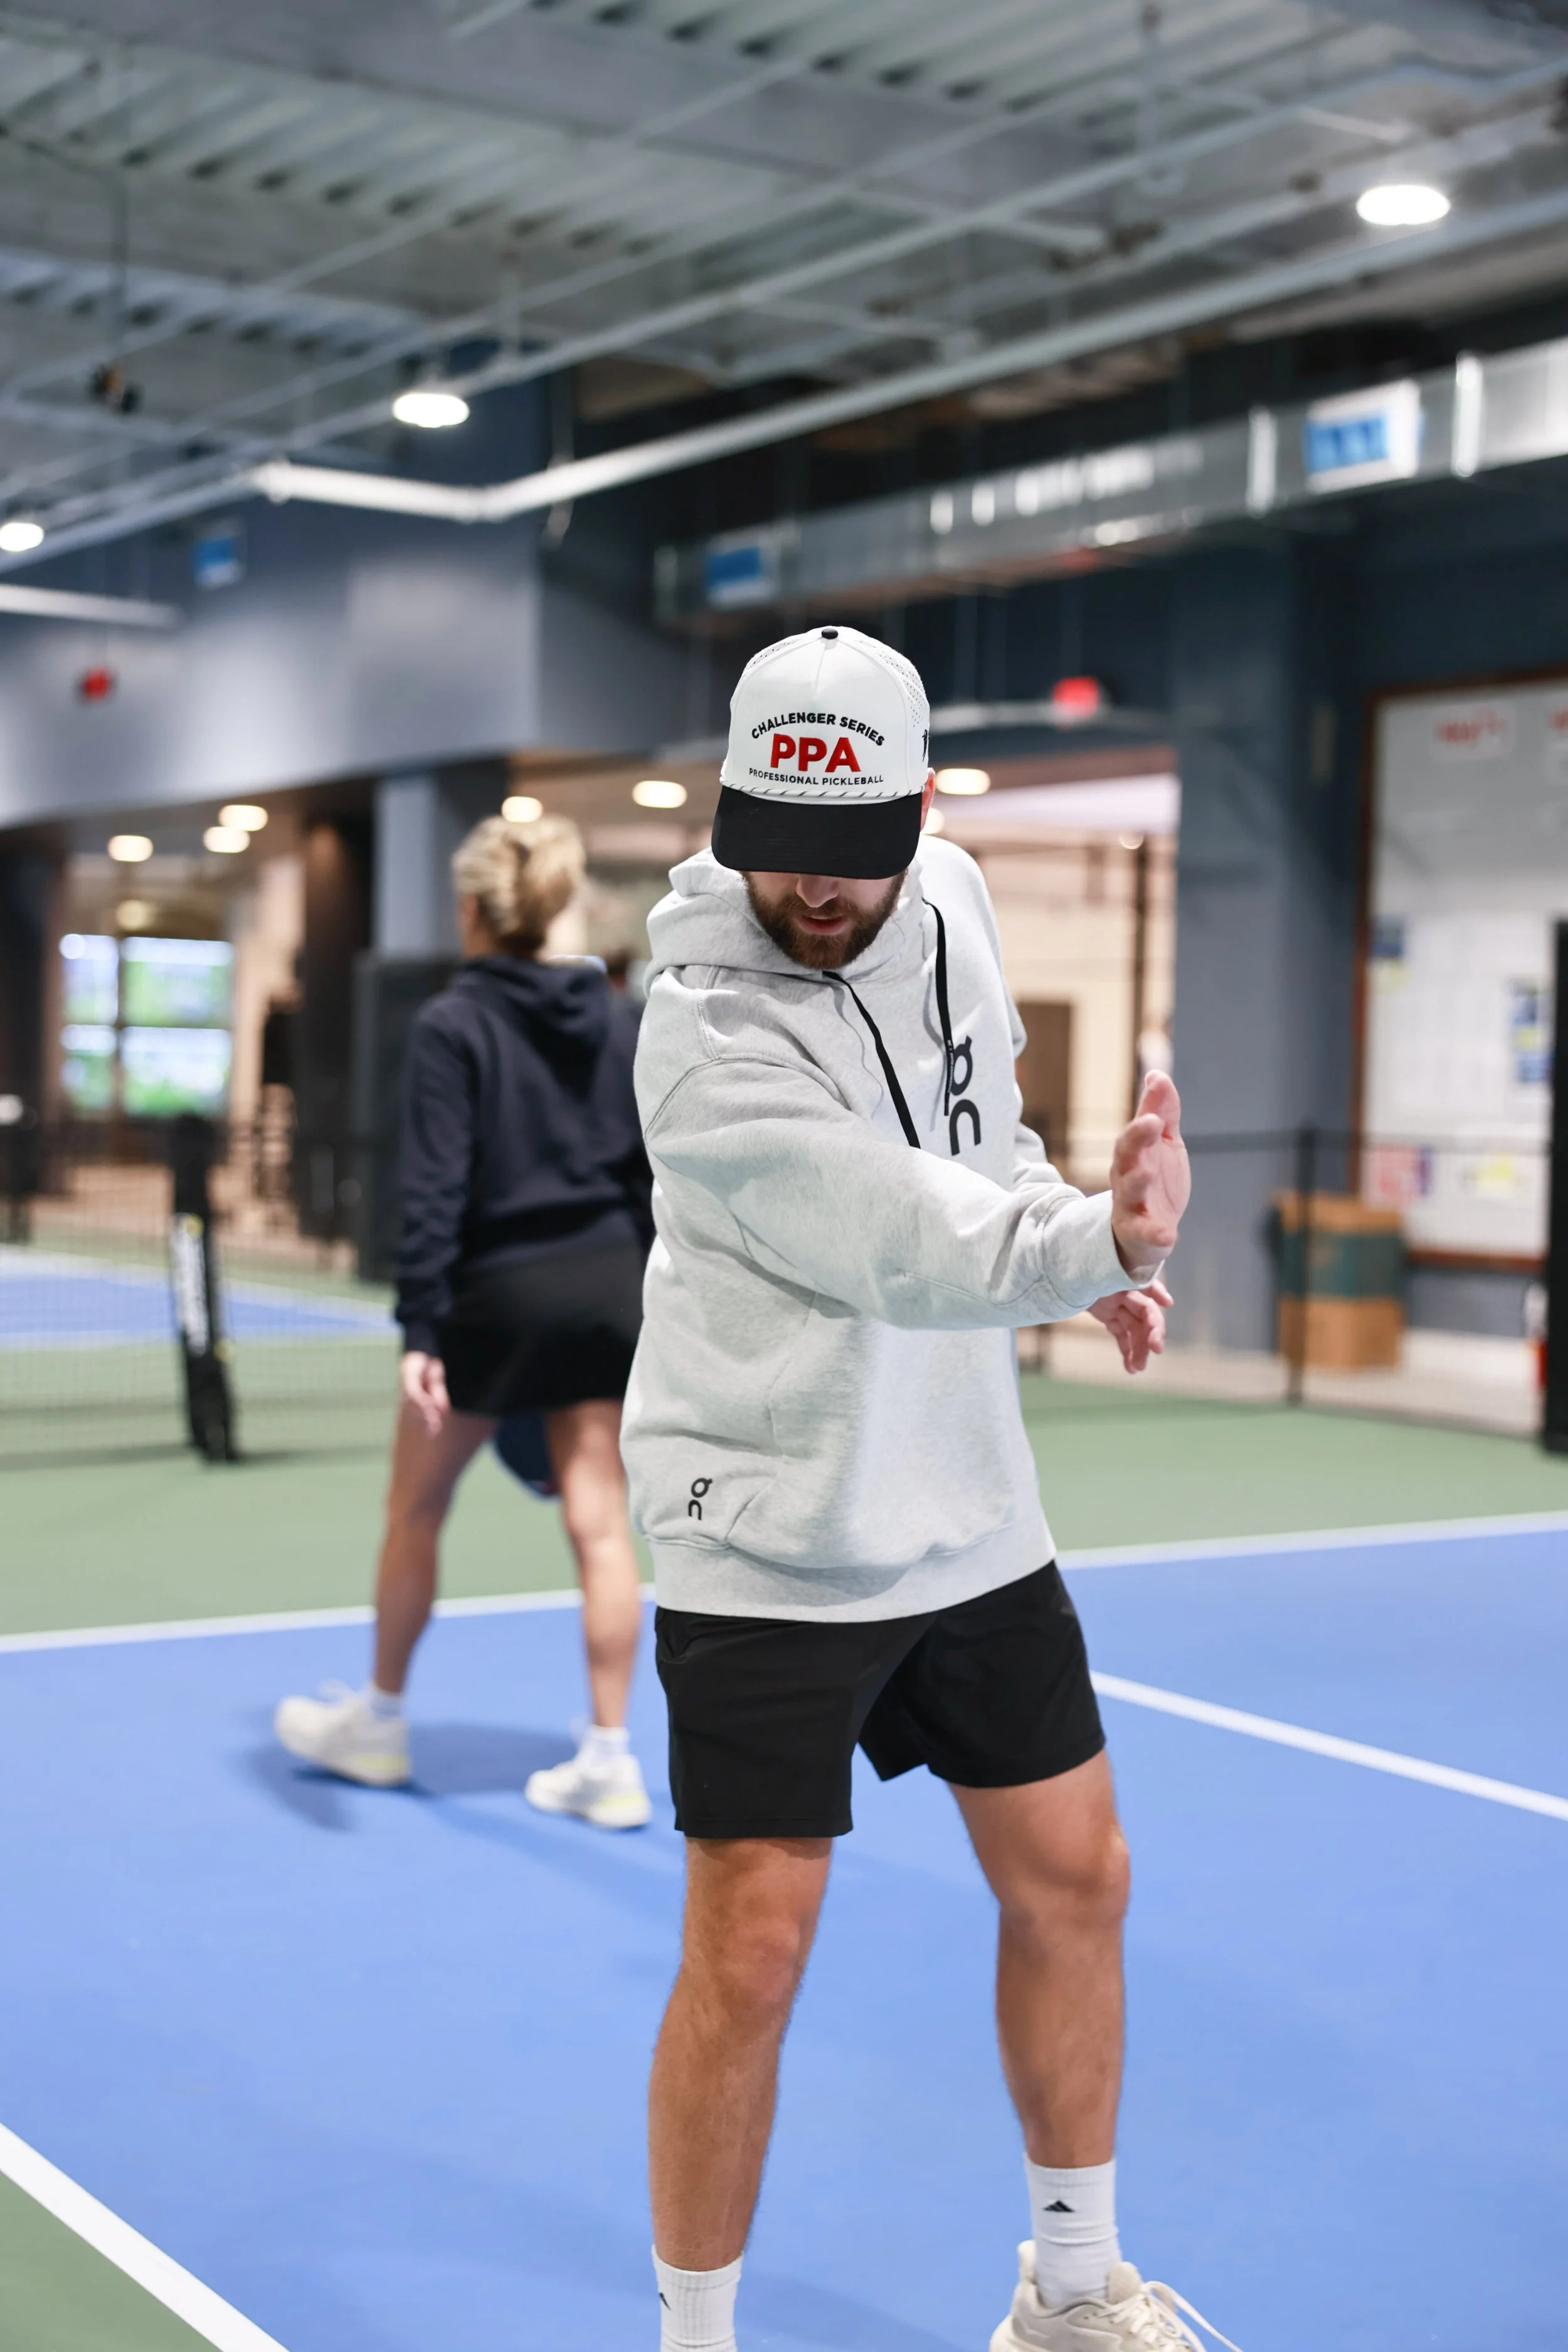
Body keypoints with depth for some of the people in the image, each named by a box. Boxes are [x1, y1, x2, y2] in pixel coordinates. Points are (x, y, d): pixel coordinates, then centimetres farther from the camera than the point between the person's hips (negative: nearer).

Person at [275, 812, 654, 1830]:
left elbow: (438, 1190, -16)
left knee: (415, 1510, 15)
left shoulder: (453, 1023, -9)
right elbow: (651, 1177, 5)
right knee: (600, 1522, 5)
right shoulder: (621, 1020, 5)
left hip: (499, 1292, -4)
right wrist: (648, 1316, 13)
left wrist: (421, 1332, -16)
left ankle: (379, 1720, 31)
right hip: (606, 1285, 4)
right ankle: (609, 1762, 6)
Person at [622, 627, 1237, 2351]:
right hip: (765, 1543, -7)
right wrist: (1102, 1239, -49)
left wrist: (1074, 1256, 7)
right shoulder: (707, 1032, -23)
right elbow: (918, 1252, -32)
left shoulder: (947, 900, -1)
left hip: (970, 1518, 7)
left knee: (1072, 1880, 14)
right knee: (748, 1953, -6)